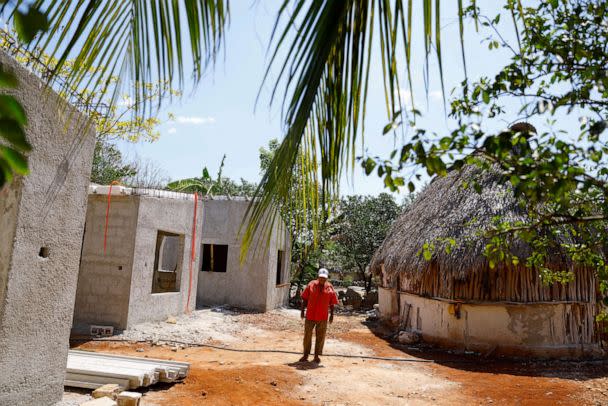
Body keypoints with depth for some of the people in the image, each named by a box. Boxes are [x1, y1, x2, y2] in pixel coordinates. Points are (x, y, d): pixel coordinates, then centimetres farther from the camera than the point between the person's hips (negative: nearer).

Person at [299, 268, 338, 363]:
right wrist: (302, 310, 0)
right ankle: (305, 355, 20)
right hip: (310, 315, 0)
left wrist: (331, 315, 2)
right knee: (307, 335, 7)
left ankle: (316, 356, 20)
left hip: (323, 317, 0)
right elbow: (305, 298, 3)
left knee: (320, 337, 7)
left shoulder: (329, 287, 0)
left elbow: (332, 303, 4)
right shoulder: (311, 284, -2)